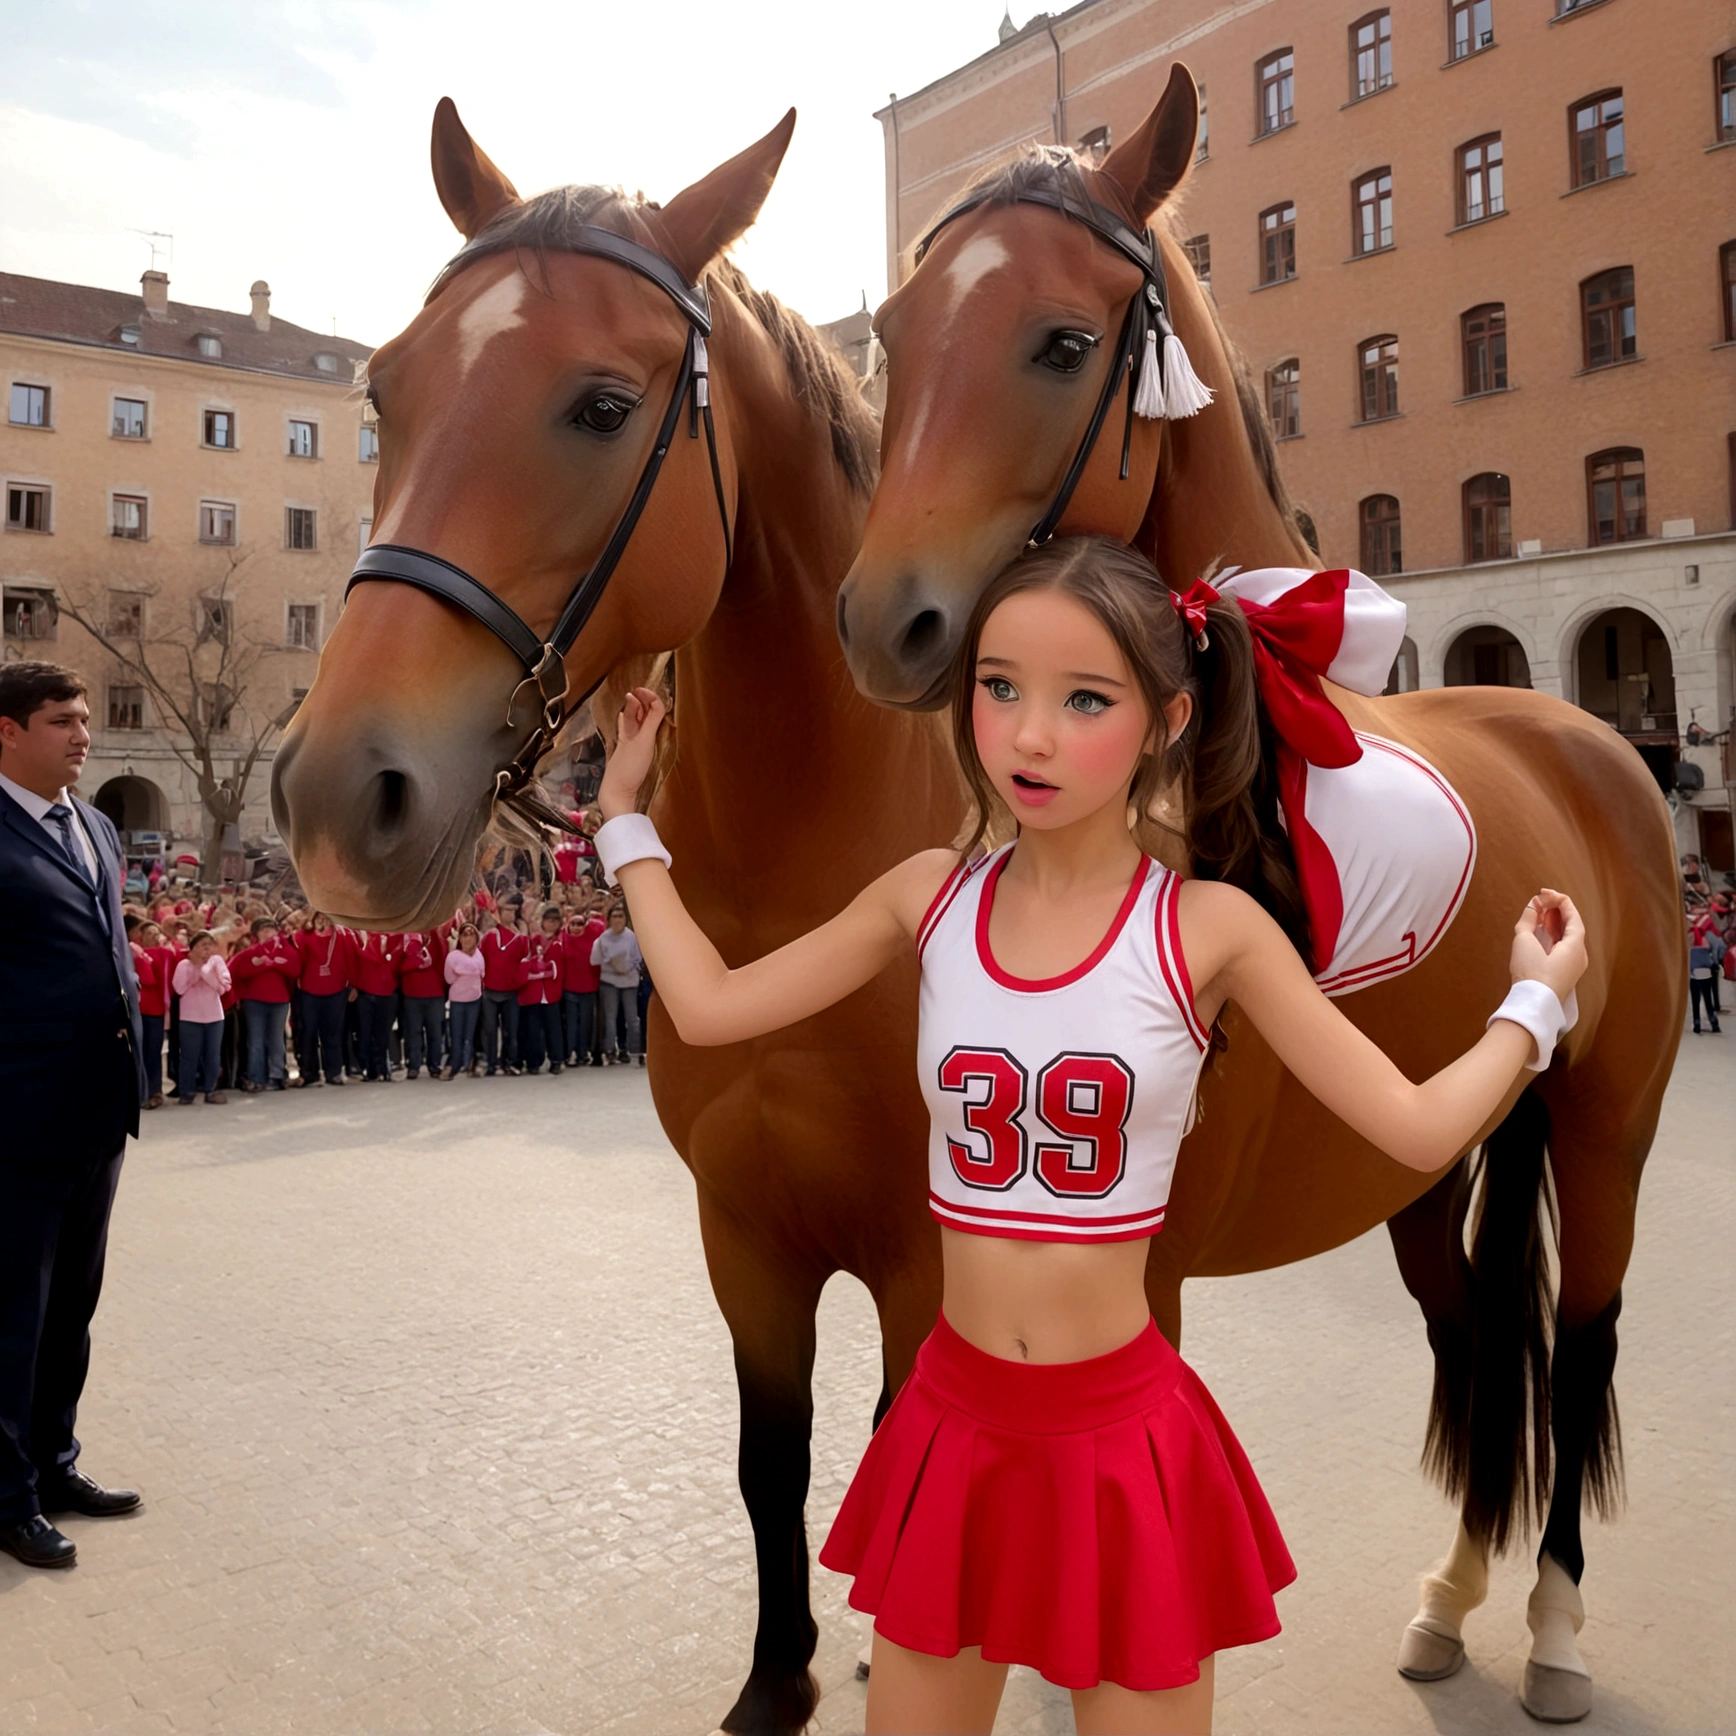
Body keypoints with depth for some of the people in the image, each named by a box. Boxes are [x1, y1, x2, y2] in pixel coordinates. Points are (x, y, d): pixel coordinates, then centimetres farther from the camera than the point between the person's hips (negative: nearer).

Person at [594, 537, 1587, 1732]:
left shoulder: (1209, 927, -11)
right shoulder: (932, 895, -3)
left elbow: (1420, 1129, -7)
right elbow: (711, 1005, -1)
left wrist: (1537, 998, 4)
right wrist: (625, 815, 8)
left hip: (1125, 1430, -2)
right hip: (955, 1418, 3)